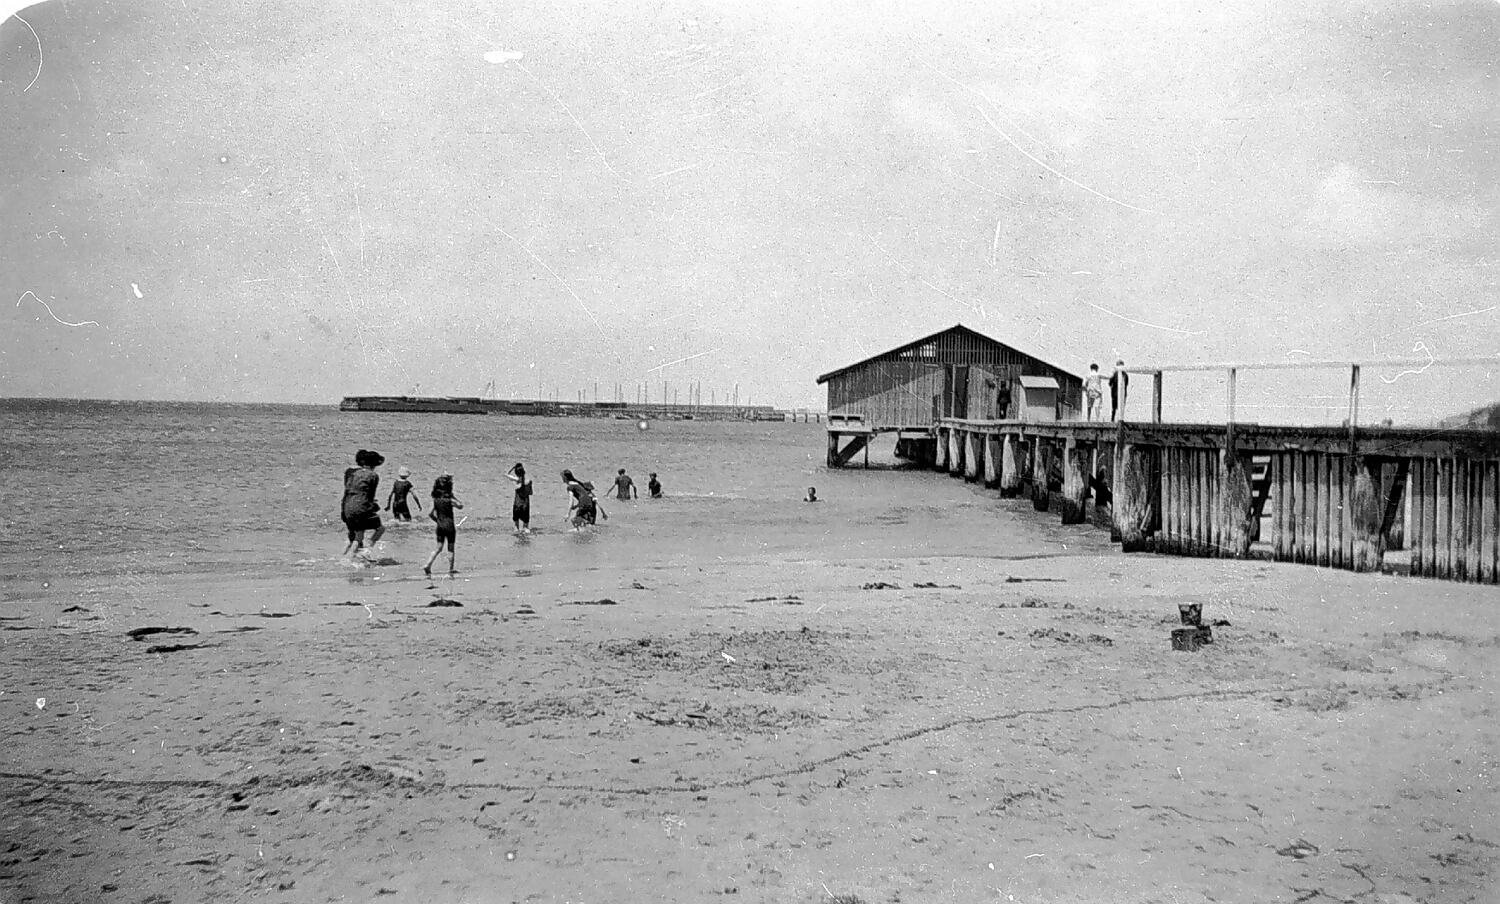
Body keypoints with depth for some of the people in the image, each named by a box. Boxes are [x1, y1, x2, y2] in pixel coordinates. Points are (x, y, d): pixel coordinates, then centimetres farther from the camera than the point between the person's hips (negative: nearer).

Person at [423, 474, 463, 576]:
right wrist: (453, 496, -1)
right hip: (449, 526, -5)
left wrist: (437, 521, 15)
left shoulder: (435, 500, 0)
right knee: (450, 548, 8)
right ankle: (451, 569, 15)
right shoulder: (450, 500, -15)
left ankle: (427, 565, -2)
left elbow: (430, 514, 2)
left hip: (440, 526, 5)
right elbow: (461, 506, 2)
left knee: (439, 547, 11)